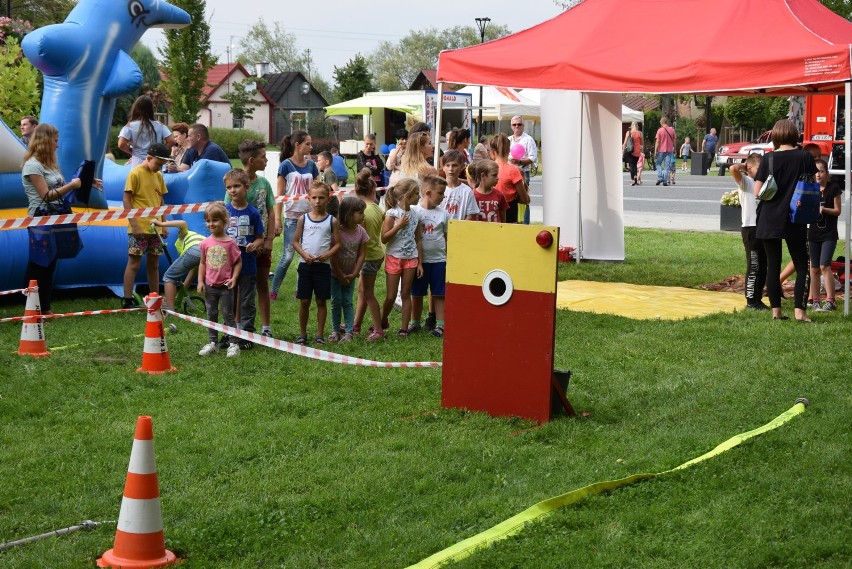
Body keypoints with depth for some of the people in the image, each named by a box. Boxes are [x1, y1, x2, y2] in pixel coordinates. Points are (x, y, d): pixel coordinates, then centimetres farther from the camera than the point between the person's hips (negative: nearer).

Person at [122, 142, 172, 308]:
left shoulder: (158, 175, 13)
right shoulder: (135, 174, -8)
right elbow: (126, 200, -11)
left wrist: (164, 224, 14)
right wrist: (134, 225, -16)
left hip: (155, 228, 7)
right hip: (139, 229, -7)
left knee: (154, 264, 12)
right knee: (134, 263, -5)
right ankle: (127, 301, -2)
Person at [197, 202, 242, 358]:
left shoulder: (230, 242, -9)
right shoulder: (206, 243, 1)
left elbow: (238, 262, -3)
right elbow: (203, 263, 8)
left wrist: (234, 278, -14)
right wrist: (200, 281, 2)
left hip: (225, 286, -4)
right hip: (210, 286, 4)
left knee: (228, 315, 2)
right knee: (211, 315, 12)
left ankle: (233, 343, 8)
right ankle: (212, 342, 21)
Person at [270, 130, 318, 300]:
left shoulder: (311, 165, 6)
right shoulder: (286, 165, -7)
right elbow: (280, 194, -6)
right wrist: (278, 220, -9)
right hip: (292, 217, -4)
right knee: (287, 256, -6)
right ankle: (273, 290, 5)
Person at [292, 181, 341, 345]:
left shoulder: (332, 221, 2)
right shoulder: (303, 219, 4)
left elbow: (337, 243, 2)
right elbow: (295, 241, 5)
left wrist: (327, 254, -15)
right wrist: (304, 254, -11)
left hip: (323, 265, 0)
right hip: (305, 264, 1)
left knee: (321, 301, 5)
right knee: (304, 301, 4)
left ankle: (320, 334, 13)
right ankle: (302, 334, 15)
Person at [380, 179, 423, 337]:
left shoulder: (415, 214, 3)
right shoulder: (392, 214, -11)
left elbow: (418, 241, 7)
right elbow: (384, 238, -14)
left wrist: (420, 263, 5)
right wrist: (399, 225, -22)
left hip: (411, 258, 3)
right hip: (394, 257, -3)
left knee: (406, 294, 6)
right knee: (391, 296, 2)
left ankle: (404, 328, 10)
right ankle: (383, 322, 24)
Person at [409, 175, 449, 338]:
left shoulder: (443, 213, 0)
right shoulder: (414, 211, -6)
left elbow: (447, 237, 7)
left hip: (438, 259, 1)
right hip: (419, 259, -1)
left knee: (439, 294, 5)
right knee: (416, 293, 10)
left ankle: (440, 324, 12)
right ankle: (415, 322, 23)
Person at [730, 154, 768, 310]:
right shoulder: (745, 182, -5)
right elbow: (733, 169, -25)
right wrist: (743, 165, -6)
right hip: (751, 228, -8)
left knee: (763, 267, 9)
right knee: (754, 267, -6)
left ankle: (758, 299, 17)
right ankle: (751, 301, 0)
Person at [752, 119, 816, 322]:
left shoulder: (768, 159, -5)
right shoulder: (805, 157, -4)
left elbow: (757, 192, -6)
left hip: (769, 221, 1)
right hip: (795, 221, -1)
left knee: (773, 266, 8)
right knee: (802, 267, 7)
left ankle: (776, 311, 9)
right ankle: (799, 310, -4)